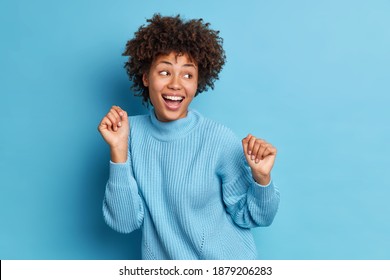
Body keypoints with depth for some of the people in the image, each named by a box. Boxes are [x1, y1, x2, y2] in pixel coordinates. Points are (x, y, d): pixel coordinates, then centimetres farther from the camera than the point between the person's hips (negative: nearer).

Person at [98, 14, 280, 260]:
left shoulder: (220, 140, -19)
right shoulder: (131, 132, -11)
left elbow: (250, 218, -8)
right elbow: (125, 222, -15)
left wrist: (261, 177, -26)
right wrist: (118, 151, -24)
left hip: (228, 260, -2)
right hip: (161, 263, 2)